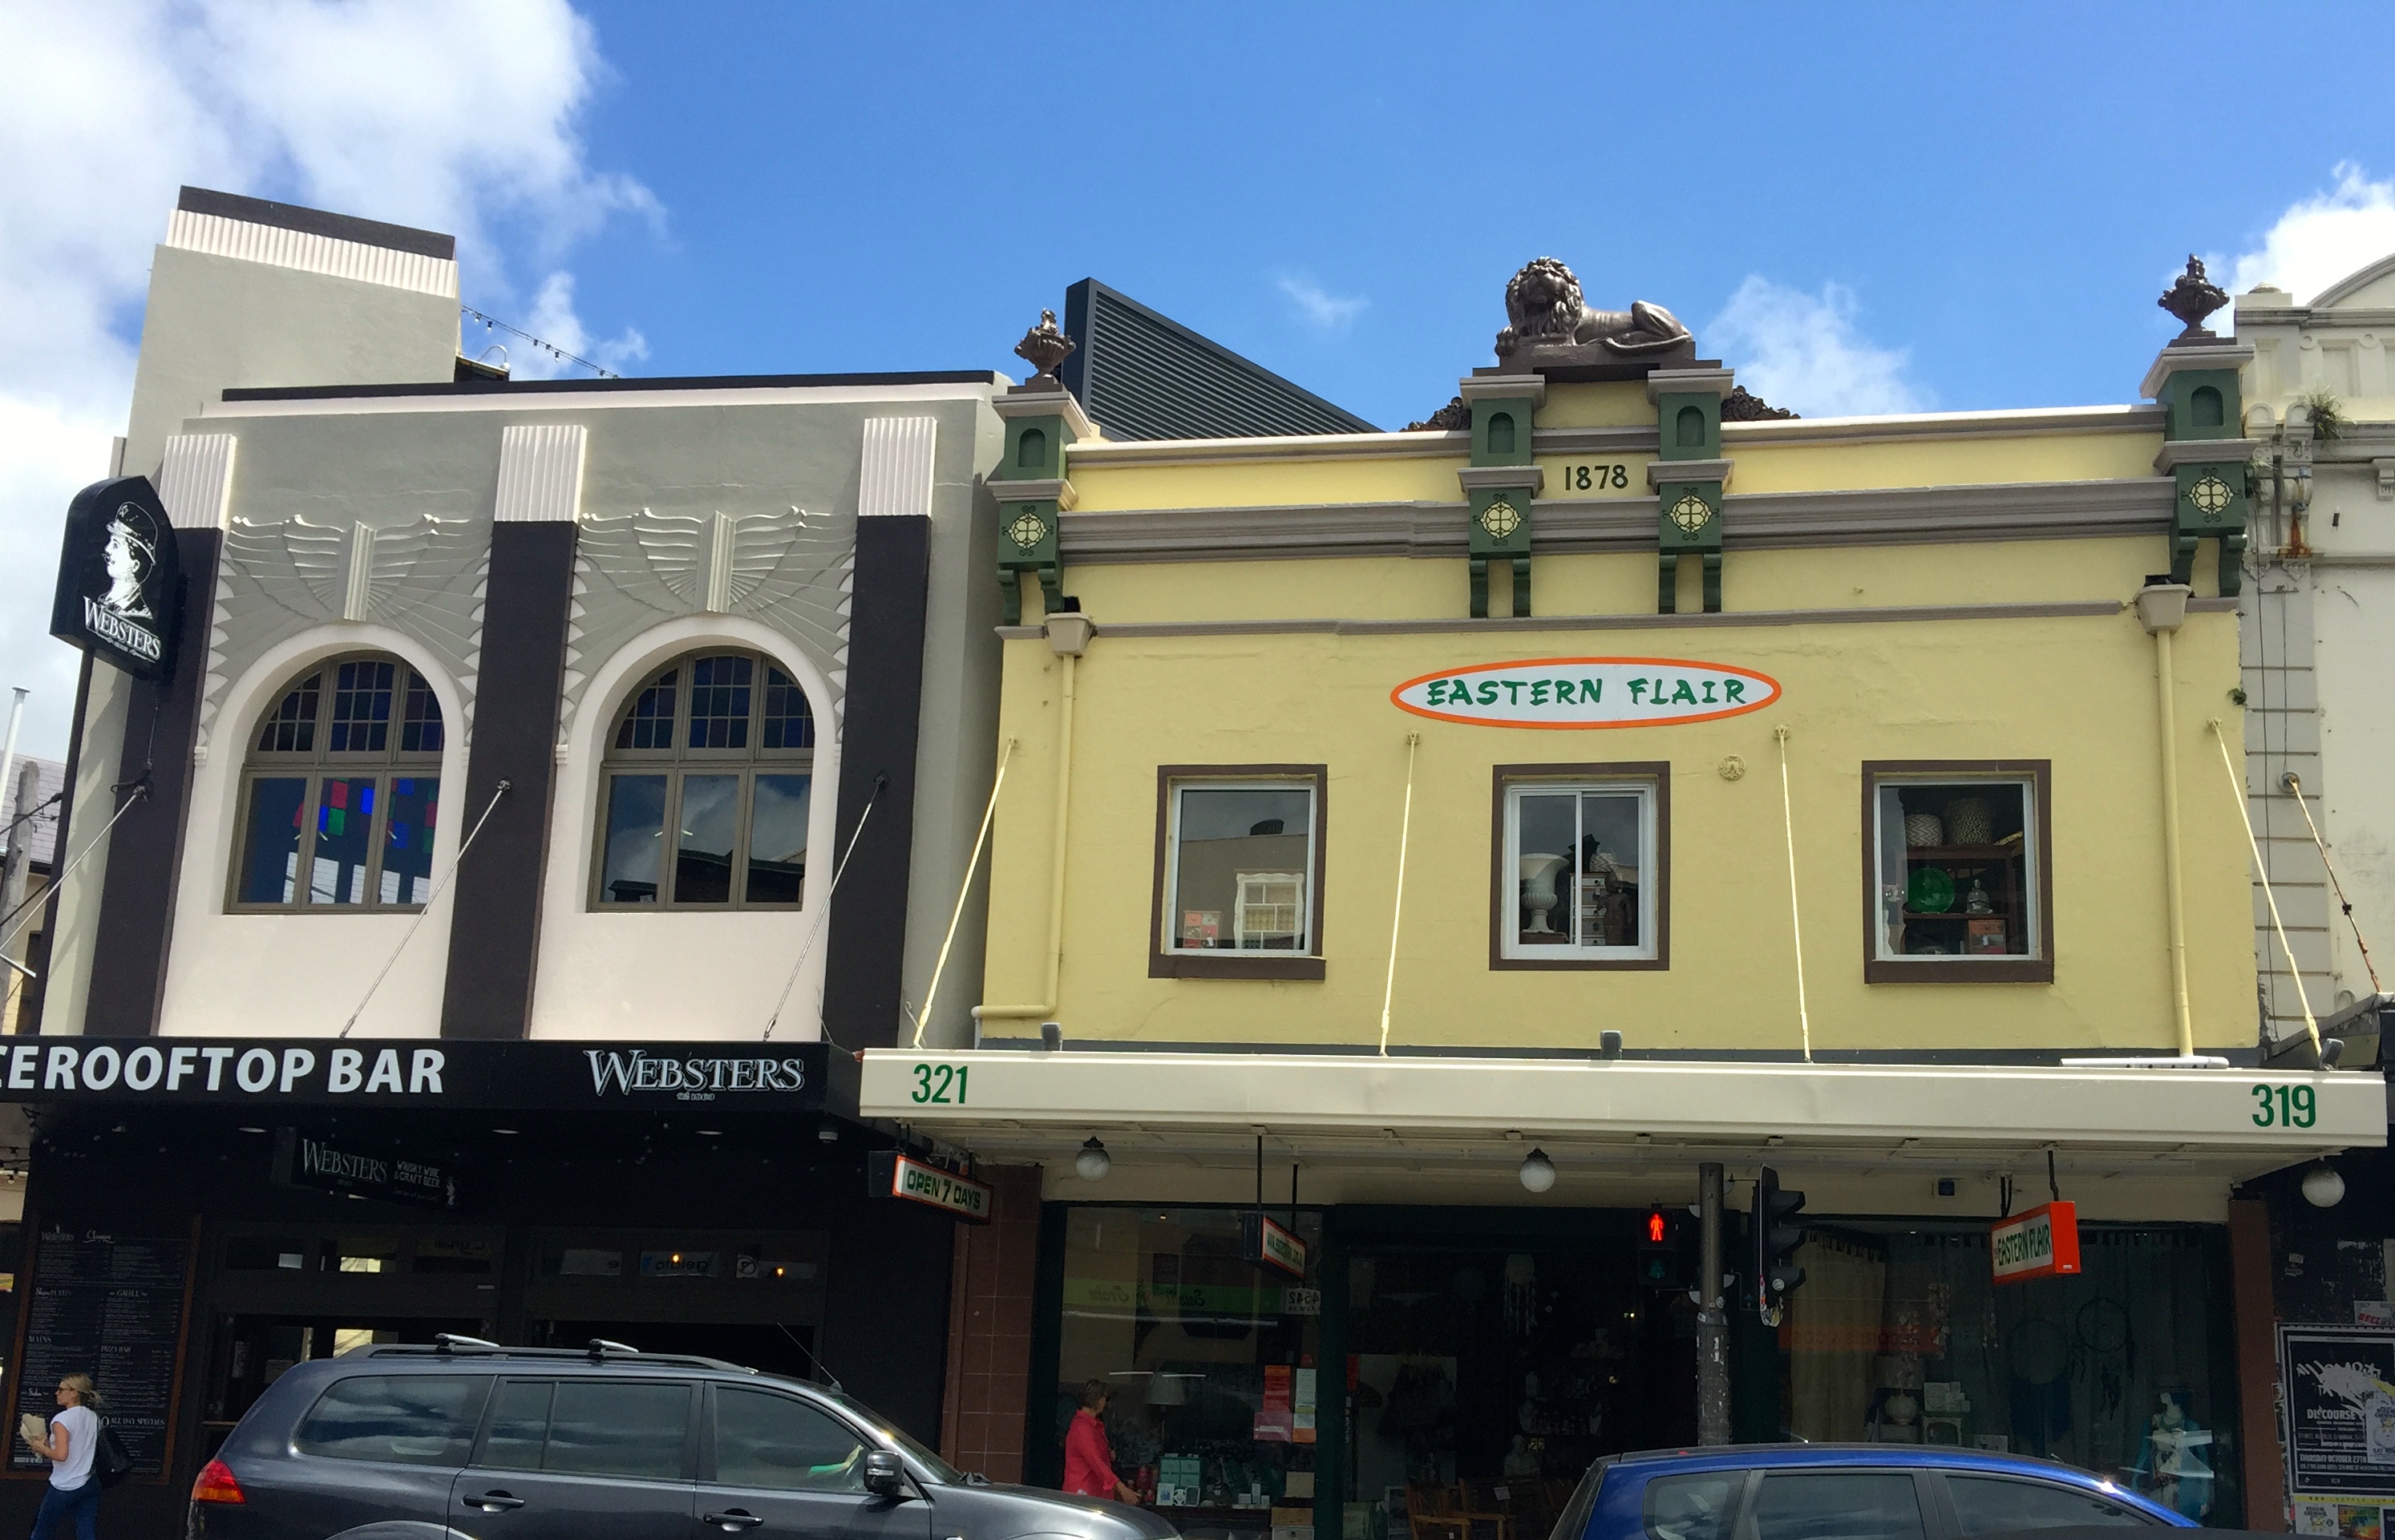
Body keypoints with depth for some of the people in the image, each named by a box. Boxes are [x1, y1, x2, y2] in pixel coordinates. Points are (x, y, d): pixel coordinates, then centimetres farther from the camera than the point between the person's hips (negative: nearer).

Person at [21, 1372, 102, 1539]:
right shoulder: (93, 1417, 7)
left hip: (64, 1488, -6)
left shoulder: (62, 1419, -15)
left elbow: (61, 1455, -24)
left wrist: (43, 1449, -6)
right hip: (90, 1484, 6)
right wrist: (48, 1443, 13)